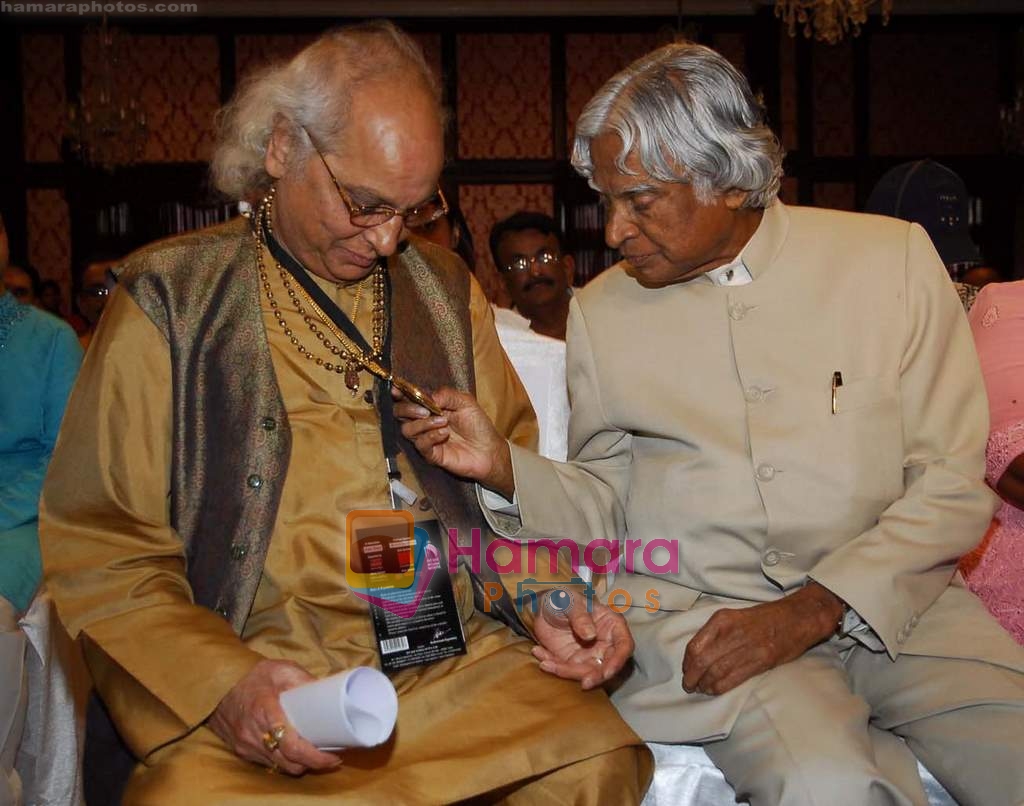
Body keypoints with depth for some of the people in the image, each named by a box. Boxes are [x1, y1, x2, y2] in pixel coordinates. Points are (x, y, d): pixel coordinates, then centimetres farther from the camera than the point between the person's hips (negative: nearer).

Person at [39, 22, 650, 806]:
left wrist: (549, 605, 0)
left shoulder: (447, 290, 15)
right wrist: (222, 682, -15)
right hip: (259, 678, -2)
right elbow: (99, 549, 0)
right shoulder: (171, 299, 3)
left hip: (458, 659, 3)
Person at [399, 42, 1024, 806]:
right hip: (699, 608, 0)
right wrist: (505, 468, -10)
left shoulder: (891, 256, 2)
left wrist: (811, 611, -12)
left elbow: (954, 484, -1)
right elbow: (602, 510, 10)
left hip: (892, 598, 1)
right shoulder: (600, 309, 7)